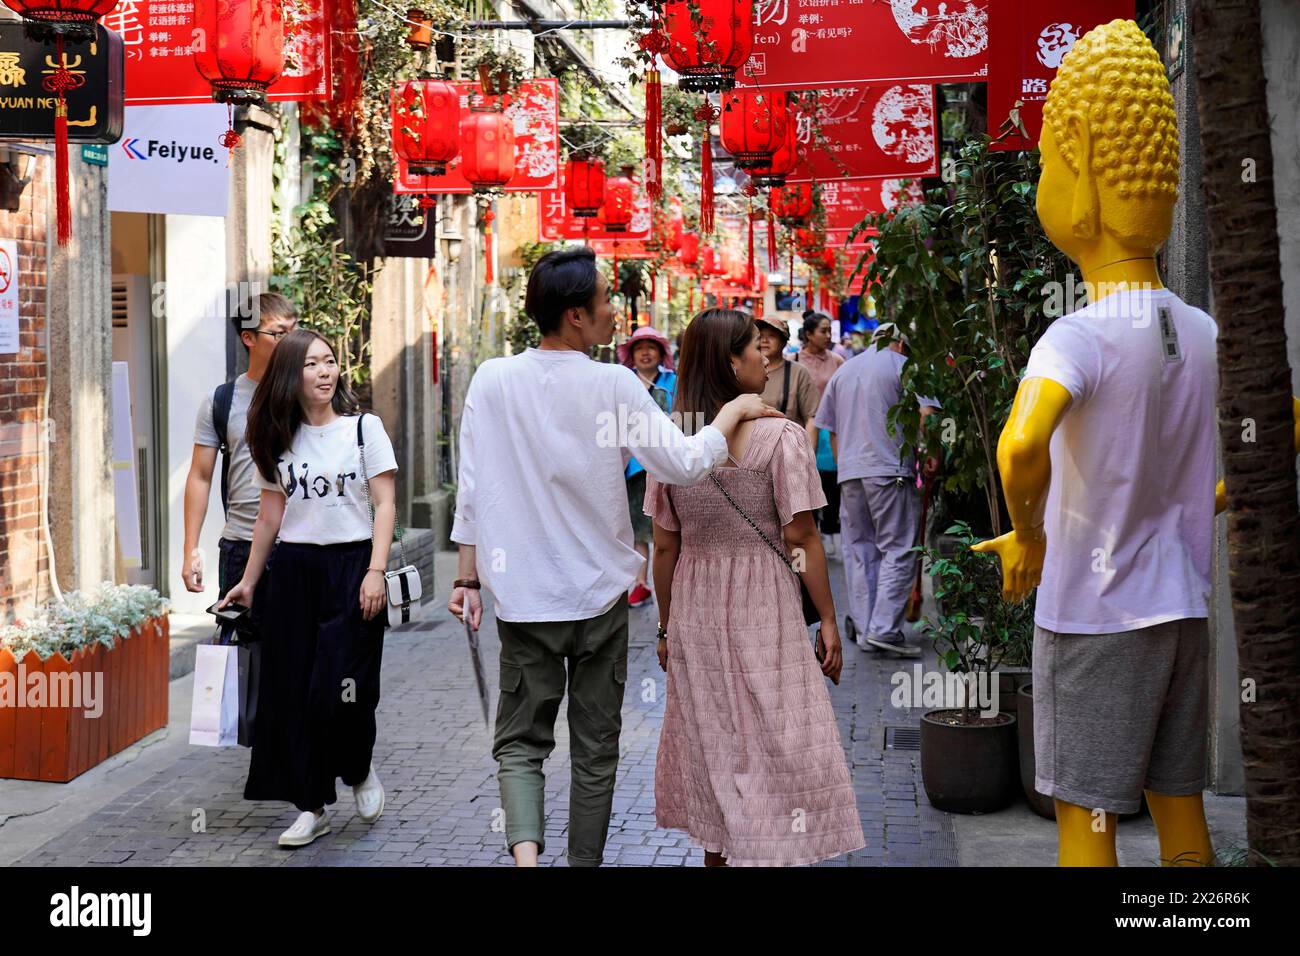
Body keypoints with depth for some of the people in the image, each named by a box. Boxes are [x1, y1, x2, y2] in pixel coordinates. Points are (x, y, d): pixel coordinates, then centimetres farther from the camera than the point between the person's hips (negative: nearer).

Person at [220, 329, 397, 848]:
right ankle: (312, 806, 12)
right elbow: (270, 515, 16)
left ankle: (360, 771, 21)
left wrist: (375, 571, -14)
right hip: (294, 571, 4)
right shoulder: (279, 439, 9)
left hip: (351, 566, -4)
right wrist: (249, 581, 17)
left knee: (340, 690, -10)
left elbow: (385, 504, -5)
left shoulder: (364, 427, -1)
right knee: (294, 692, 2)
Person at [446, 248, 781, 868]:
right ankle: (584, 860, 21)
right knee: (596, 750, 13)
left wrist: (469, 577, 6)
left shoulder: (492, 381, -6)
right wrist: (734, 411, 0)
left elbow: (472, 490, -3)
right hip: (598, 595, -1)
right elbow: (684, 465, -14)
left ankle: (524, 849, -14)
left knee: (520, 740, 10)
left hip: (523, 597, 1)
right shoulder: (614, 386, -12)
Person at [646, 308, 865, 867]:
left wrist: (667, 625, 12)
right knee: (774, 741, 2)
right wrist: (827, 620, -4)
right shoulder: (779, 436, -11)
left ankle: (717, 854, 26)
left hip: (695, 610, 5)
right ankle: (770, 849, 2)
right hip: (763, 607, -5)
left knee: (711, 741, 15)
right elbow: (801, 537, -11)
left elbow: (664, 546, 3)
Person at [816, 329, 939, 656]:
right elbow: (925, 414, -12)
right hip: (890, 470, -5)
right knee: (898, 550, -3)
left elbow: (832, 430, 21)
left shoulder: (842, 371, 19)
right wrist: (931, 455, -3)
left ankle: (863, 628, 11)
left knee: (859, 552, 10)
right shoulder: (903, 366, 1)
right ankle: (884, 628, -11)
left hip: (849, 473, 6)